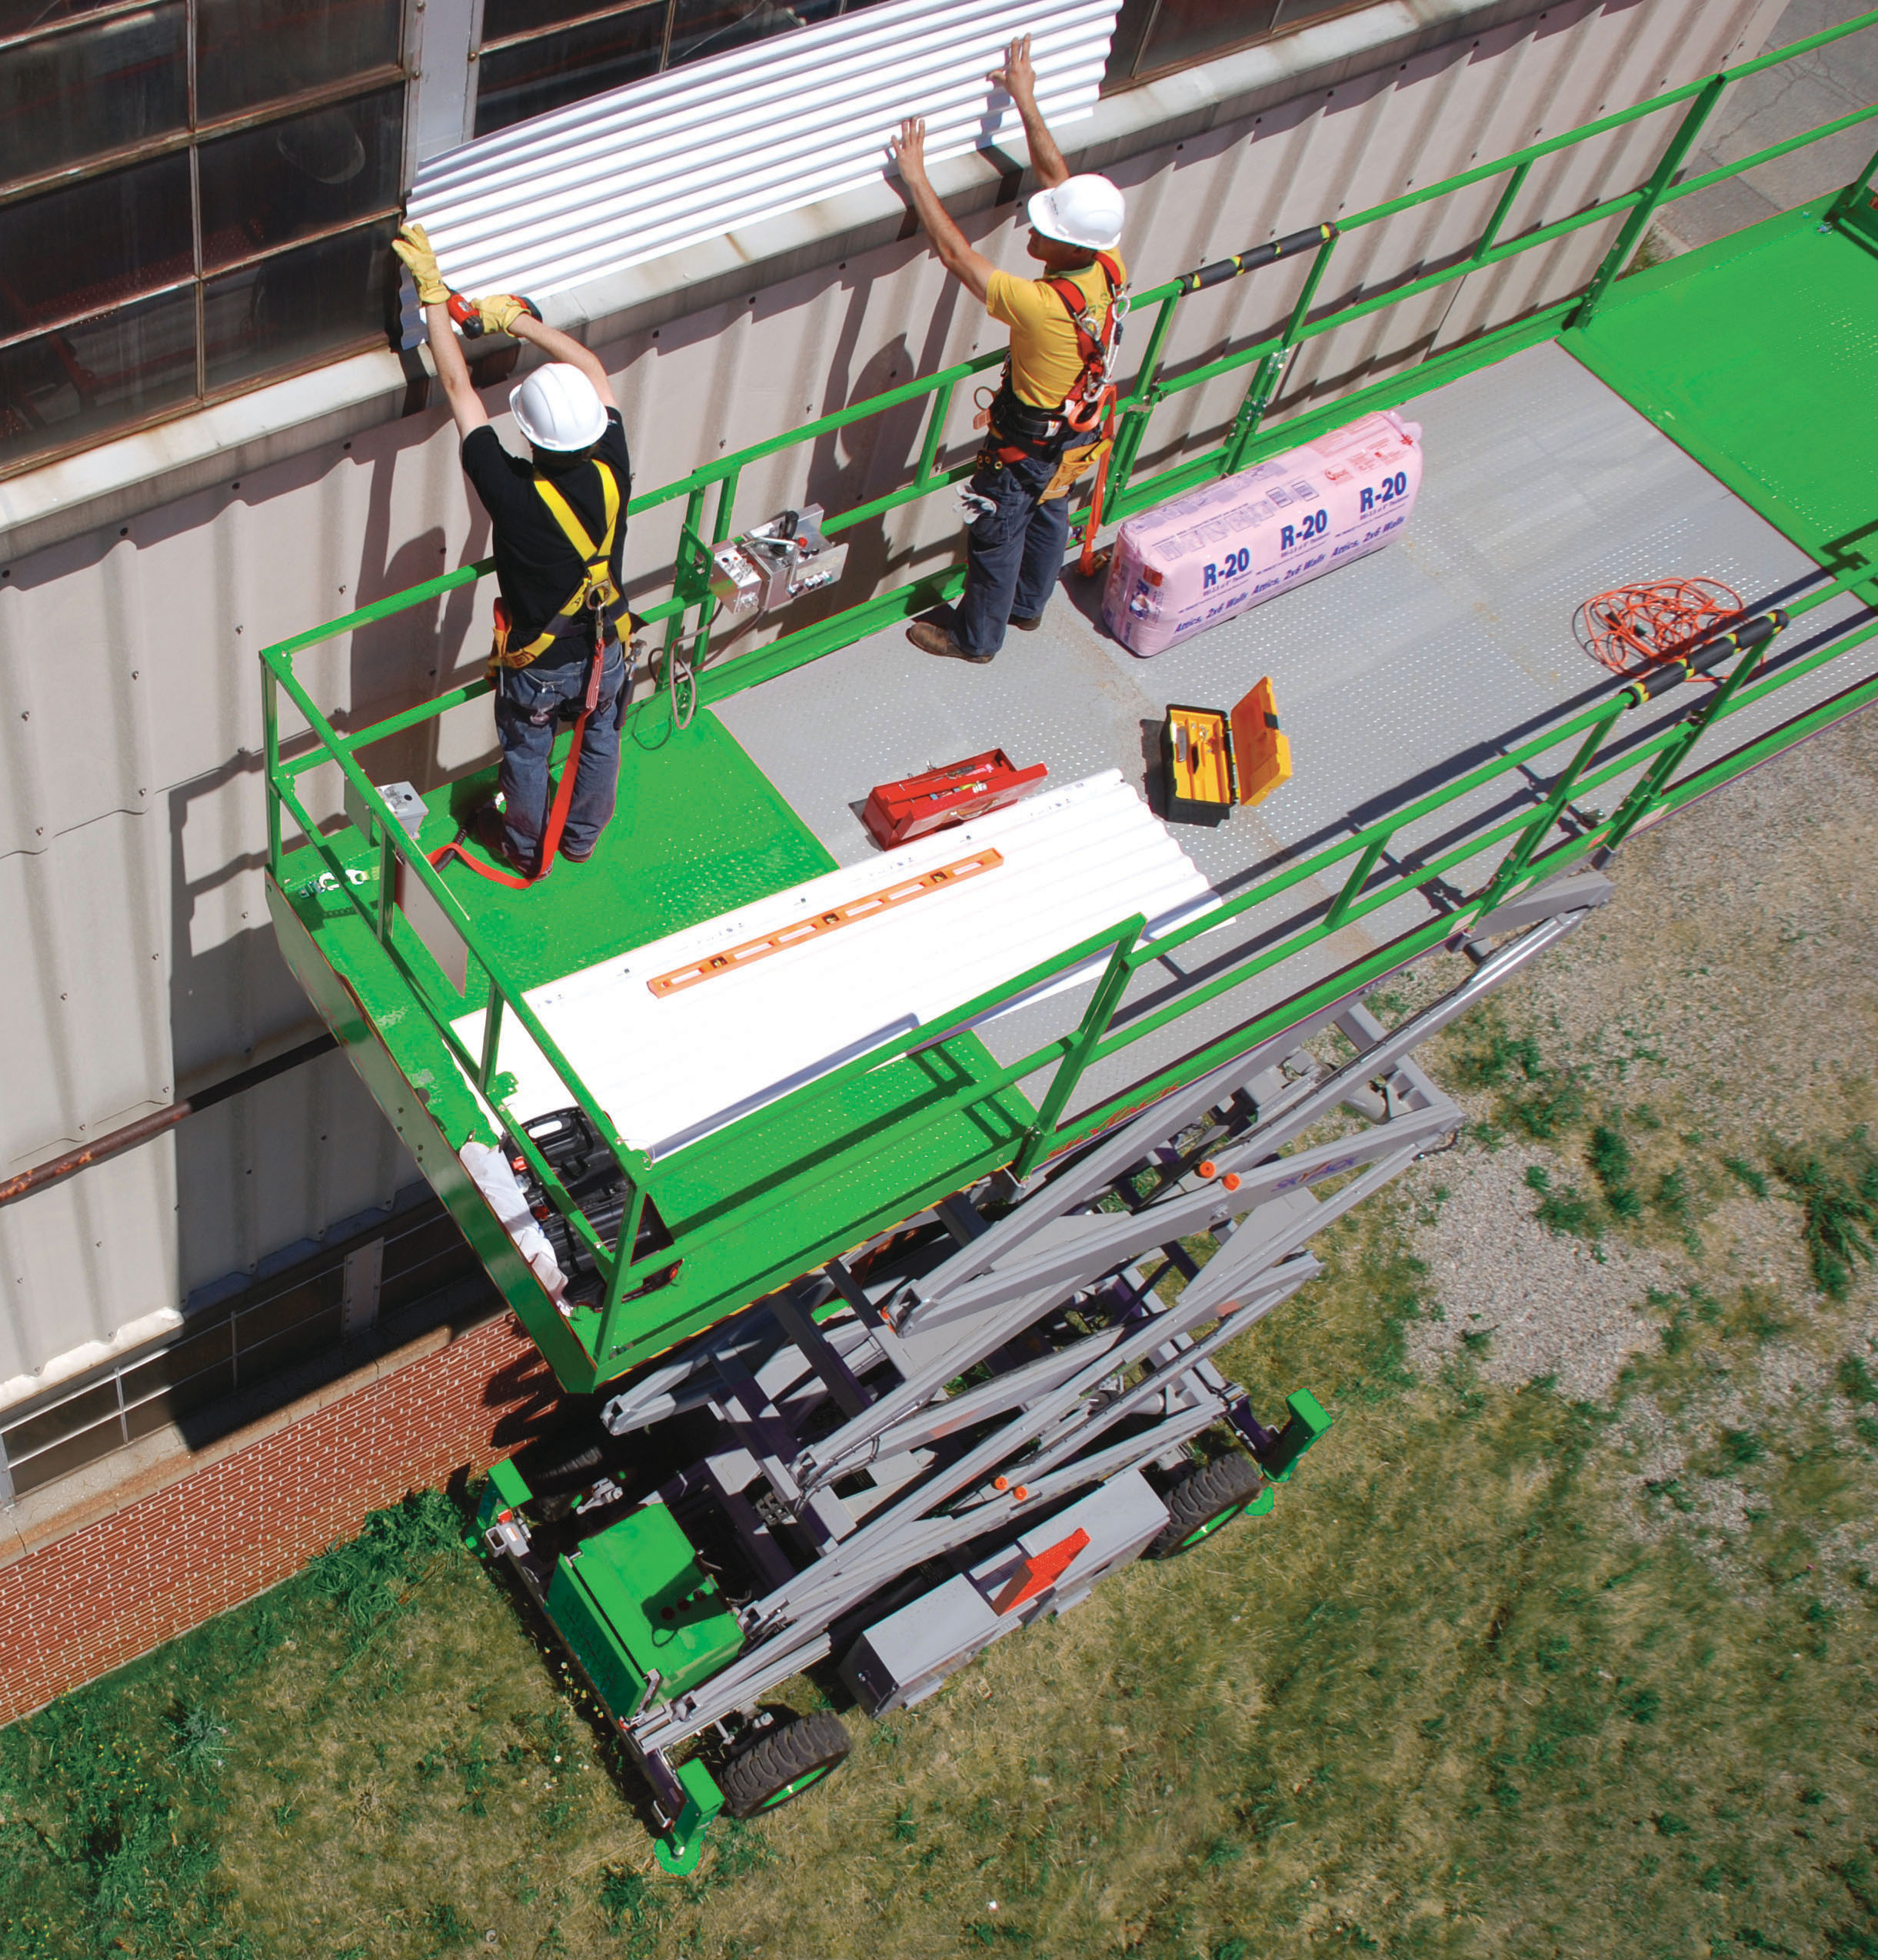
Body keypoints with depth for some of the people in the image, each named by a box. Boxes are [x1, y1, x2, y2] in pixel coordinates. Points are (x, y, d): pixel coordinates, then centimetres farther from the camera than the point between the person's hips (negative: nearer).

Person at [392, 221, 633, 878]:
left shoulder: (514, 494, -37)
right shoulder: (611, 472, -28)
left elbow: (458, 389, -29)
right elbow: (593, 371, -12)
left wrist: (435, 297, -20)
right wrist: (519, 320, -6)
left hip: (536, 665, -3)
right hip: (604, 649, 3)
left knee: (526, 755, 25)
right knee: (600, 740, 29)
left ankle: (526, 848, 51)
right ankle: (583, 836, 54)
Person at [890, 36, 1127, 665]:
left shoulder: (1045, 306, -40)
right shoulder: (1109, 269, -19)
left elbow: (956, 256, -36)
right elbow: (1057, 175, -7)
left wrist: (916, 177, -29)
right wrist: (1027, 103, -2)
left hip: (1024, 449, -8)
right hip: (1075, 434, 8)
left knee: (995, 541, 15)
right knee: (1049, 519, 29)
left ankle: (976, 637, 36)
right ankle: (1028, 606, 53)